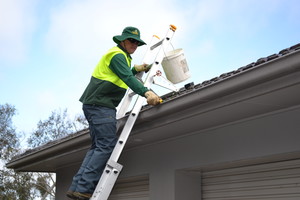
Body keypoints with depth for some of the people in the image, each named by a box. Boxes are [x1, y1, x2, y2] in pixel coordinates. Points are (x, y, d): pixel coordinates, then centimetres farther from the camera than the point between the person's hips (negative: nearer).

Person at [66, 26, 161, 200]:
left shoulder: (122, 56, 24)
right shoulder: (117, 55, -9)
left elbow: (122, 76, 35)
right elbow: (127, 78, -25)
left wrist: (136, 69, 21)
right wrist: (146, 93, -38)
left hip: (95, 105, 11)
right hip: (100, 105, -11)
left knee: (99, 147, 9)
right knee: (107, 146, -15)